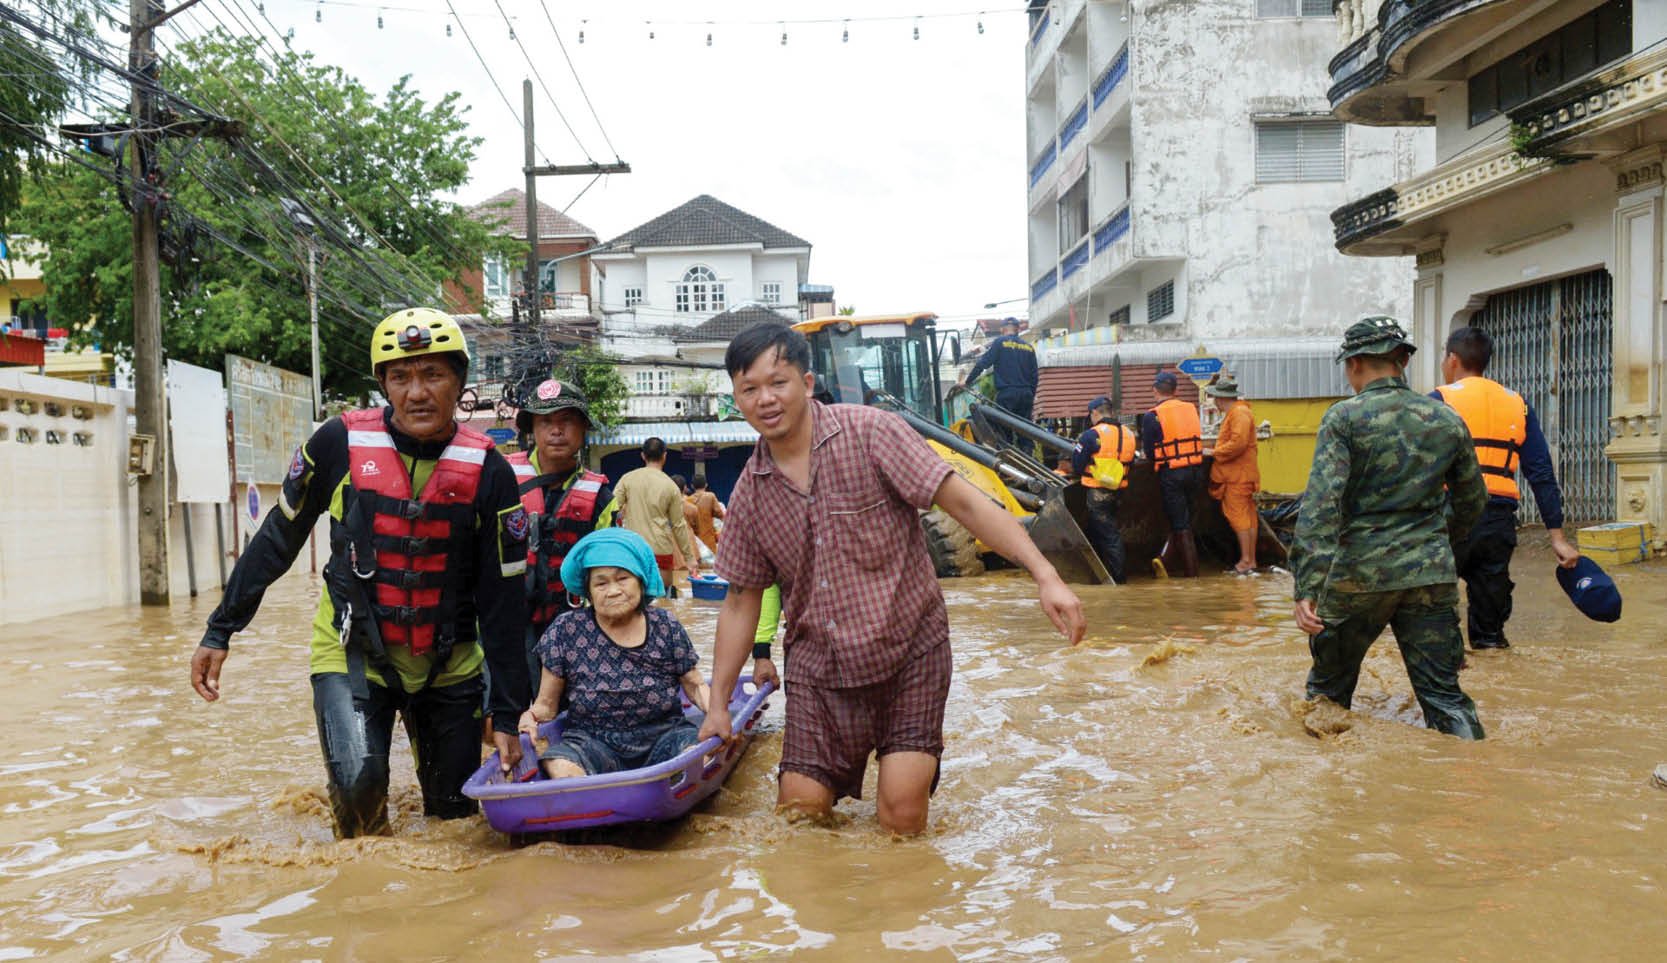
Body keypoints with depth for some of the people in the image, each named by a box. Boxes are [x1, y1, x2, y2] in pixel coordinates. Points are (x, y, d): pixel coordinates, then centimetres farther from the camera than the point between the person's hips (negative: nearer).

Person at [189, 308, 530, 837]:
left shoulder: (488, 472, -11)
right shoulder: (339, 444, -11)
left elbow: (504, 600, -7)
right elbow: (277, 539, 3)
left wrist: (508, 714, -7)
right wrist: (220, 631, 5)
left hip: (448, 659, 1)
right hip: (352, 649, -1)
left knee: (455, 812, 9)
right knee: (357, 781, -22)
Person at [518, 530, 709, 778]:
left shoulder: (665, 625, 2)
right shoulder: (566, 631, -1)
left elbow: (694, 684, 10)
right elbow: (546, 703, 3)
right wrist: (530, 717, -20)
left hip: (663, 738, 1)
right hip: (592, 741, -1)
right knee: (559, 767, -32)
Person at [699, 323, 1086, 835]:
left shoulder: (868, 433, -11)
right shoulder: (750, 493, 2)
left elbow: (964, 503, -14)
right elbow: (741, 601, 12)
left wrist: (1045, 575, -23)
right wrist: (718, 705, 11)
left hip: (908, 651, -3)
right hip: (819, 666, 4)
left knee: (901, 817, -9)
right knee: (798, 814, 2)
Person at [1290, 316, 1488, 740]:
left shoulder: (1344, 418, -7)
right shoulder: (1447, 420, 6)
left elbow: (1320, 504, -17)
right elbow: (1473, 500, 17)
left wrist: (1307, 588, -21)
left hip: (1358, 574, -3)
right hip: (1431, 576, 3)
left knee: (1328, 689, 16)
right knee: (1444, 696, 8)